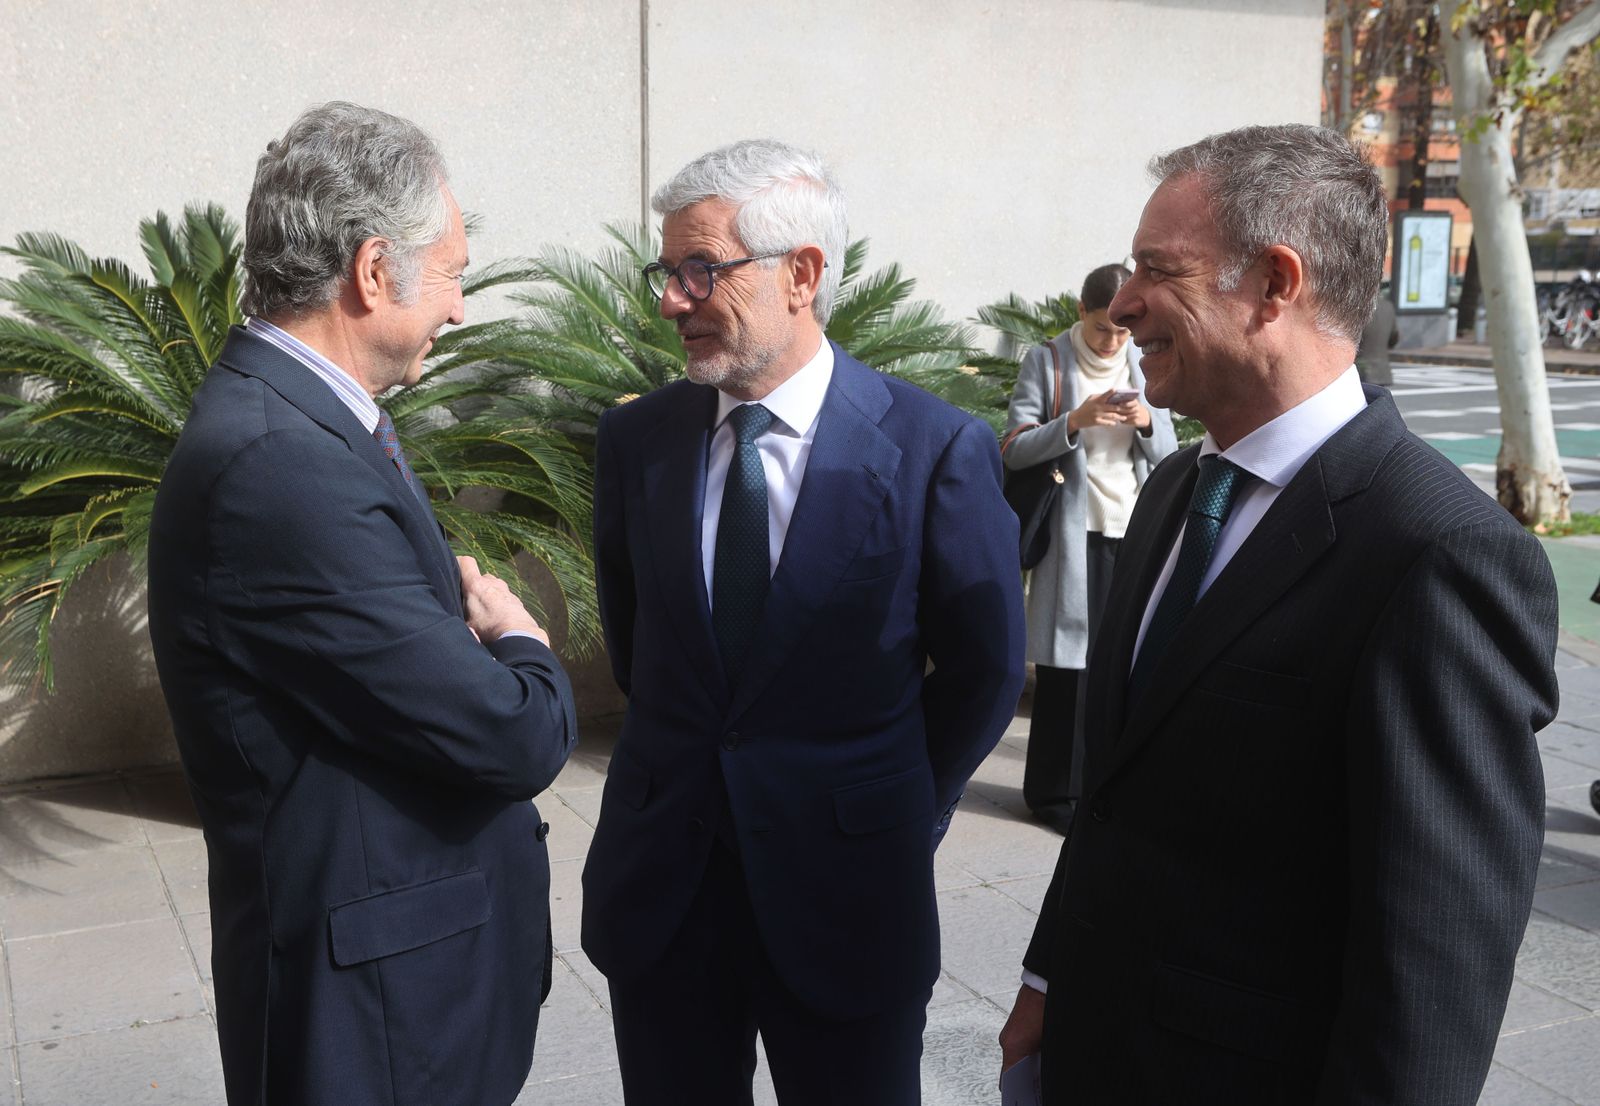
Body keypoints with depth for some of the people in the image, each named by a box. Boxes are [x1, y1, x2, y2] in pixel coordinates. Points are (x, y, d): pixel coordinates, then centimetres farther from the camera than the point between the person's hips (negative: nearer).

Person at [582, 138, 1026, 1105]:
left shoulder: (936, 448, -11)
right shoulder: (636, 436, 0)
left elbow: (985, 671, -1)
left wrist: (905, 817, 5)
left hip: (843, 894, -3)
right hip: (659, 889, 4)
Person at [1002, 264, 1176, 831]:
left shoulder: (1144, 367, 11)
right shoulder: (1046, 362, -1)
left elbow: (1167, 455, 12)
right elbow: (1015, 450, -7)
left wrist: (1148, 424, -9)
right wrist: (1075, 420, -20)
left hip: (1134, 534, 4)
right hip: (1074, 532, -4)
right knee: (1067, 661, -1)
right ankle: (1055, 790, 10)